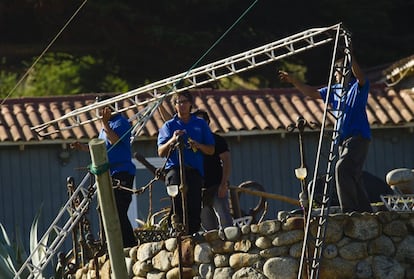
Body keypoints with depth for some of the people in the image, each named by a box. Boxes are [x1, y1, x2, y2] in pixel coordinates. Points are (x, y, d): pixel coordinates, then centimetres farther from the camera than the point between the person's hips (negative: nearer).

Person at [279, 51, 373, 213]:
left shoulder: (359, 86, -3)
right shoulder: (335, 90, 20)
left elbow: (360, 76, -25)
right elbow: (313, 93, 23)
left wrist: (351, 59, -40)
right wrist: (293, 81, 15)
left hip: (359, 137, -9)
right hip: (343, 140, 9)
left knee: (342, 168, -24)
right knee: (353, 178, 7)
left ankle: (349, 210, -27)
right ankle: (365, 212, 12)